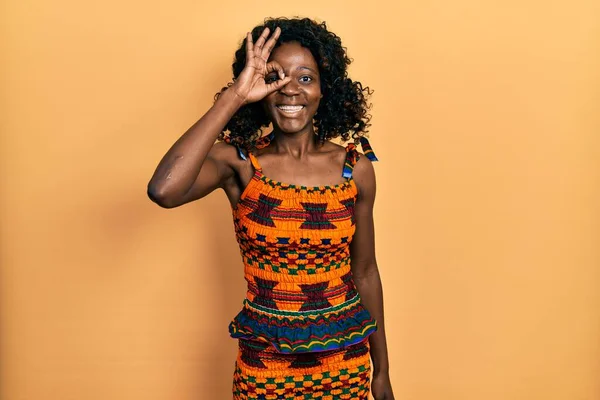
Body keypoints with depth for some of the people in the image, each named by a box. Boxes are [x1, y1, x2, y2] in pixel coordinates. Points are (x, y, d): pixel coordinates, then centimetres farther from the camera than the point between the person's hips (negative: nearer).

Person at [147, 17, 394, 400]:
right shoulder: (238, 162, -11)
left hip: (344, 358, 2)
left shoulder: (356, 168, -6)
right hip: (264, 359, -1)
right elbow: (163, 191, -32)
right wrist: (233, 97, -27)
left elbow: (365, 272, 2)